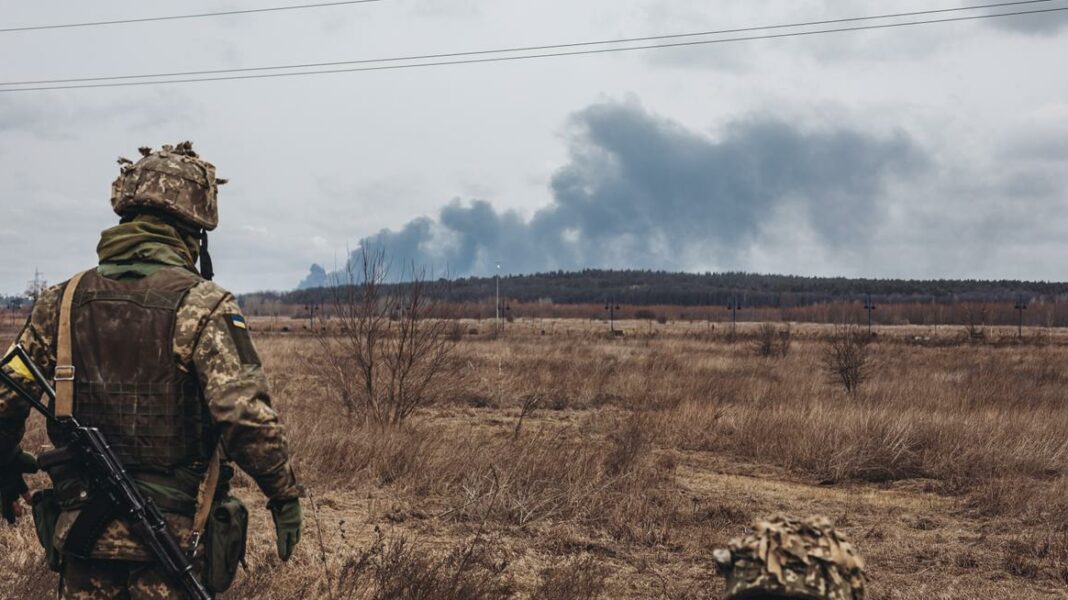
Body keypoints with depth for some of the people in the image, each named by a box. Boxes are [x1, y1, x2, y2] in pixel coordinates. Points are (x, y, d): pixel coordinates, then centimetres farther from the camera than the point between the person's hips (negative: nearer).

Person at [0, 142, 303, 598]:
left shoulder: (63, 301, 2)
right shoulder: (201, 304, -13)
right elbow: (248, 418, -20)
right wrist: (285, 494, -8)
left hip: (82, 535, 4)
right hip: (172, 542, -4)